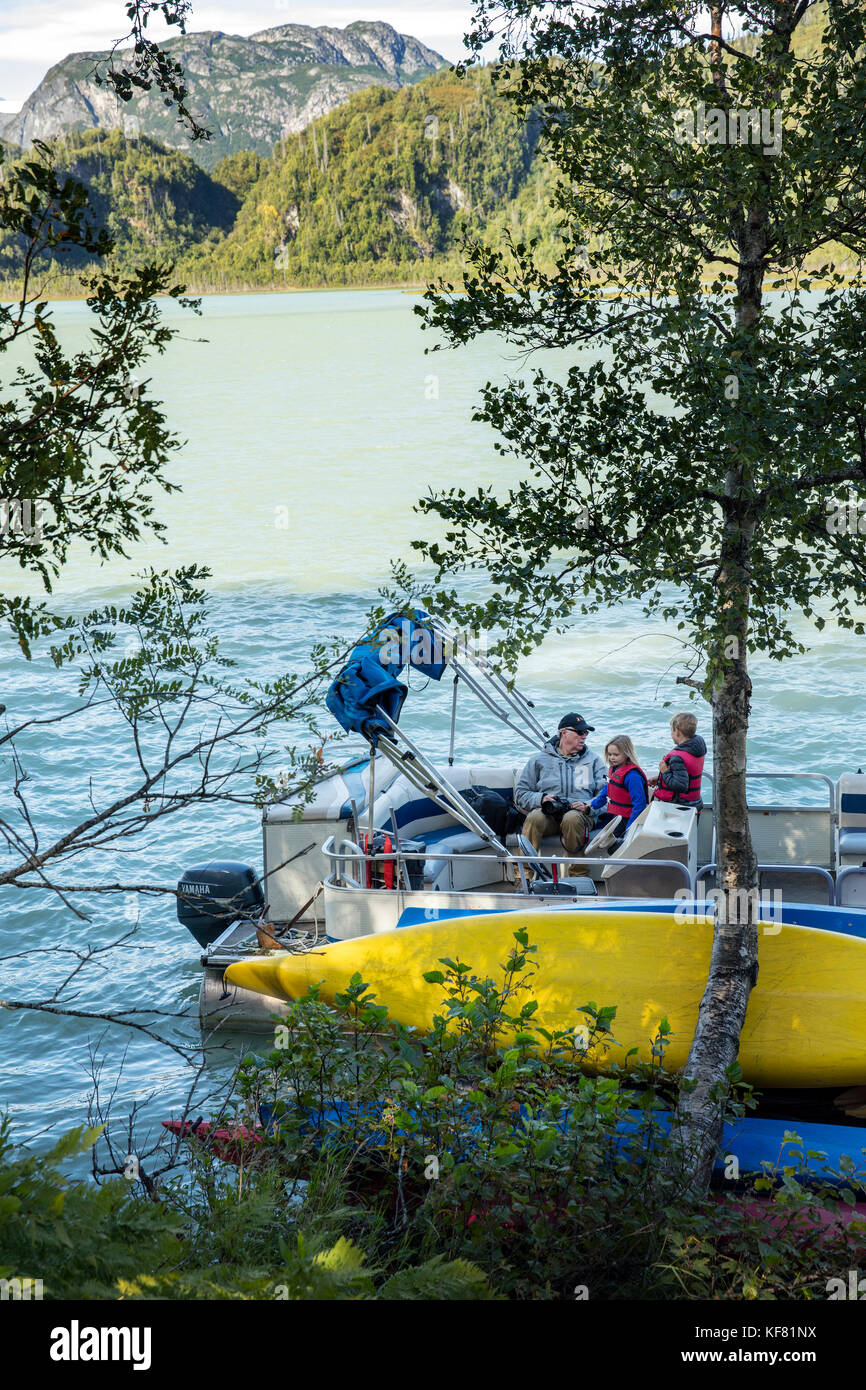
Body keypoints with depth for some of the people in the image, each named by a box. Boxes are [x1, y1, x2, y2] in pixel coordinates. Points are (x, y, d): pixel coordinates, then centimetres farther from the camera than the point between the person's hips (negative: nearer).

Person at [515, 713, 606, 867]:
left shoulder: (593, 760, 21)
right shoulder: (540, 760, 18)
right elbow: (521, 794, 13)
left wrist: (588, 806, -10)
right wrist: (540, 799, -7)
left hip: (579, 813, 0)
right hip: (548, 814, 0)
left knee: (572, 818, -37)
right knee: (535, 818, -35)